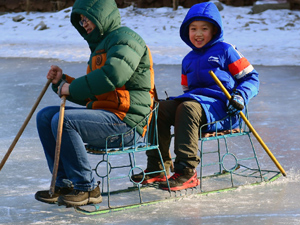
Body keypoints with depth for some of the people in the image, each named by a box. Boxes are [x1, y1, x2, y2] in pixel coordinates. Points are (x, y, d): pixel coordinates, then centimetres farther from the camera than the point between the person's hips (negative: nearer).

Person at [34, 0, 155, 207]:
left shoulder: (125, 38, -7)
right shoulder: (100, 46, 25)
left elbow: (113, 75, -27)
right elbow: (88, 97, 28)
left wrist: (73, 88, -17)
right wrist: (62, 82, 12)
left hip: (125, 123, -10)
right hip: (104, 114, 10)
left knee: (63, 121, -26)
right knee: (45, 116, 3)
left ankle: (87, 188, -17)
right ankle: (64, 184, 1)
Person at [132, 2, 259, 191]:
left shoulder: (225, 51, 5)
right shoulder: (188, 60, 24)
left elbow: (251, 77, 3)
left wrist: (240, 96, -16)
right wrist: (175, 102, 9)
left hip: (220, 105, -7)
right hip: (195, 100, 7)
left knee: (188, 108, -36)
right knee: (160, 108, -17)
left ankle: (187, 173, -39)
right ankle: (157, 168, -16)